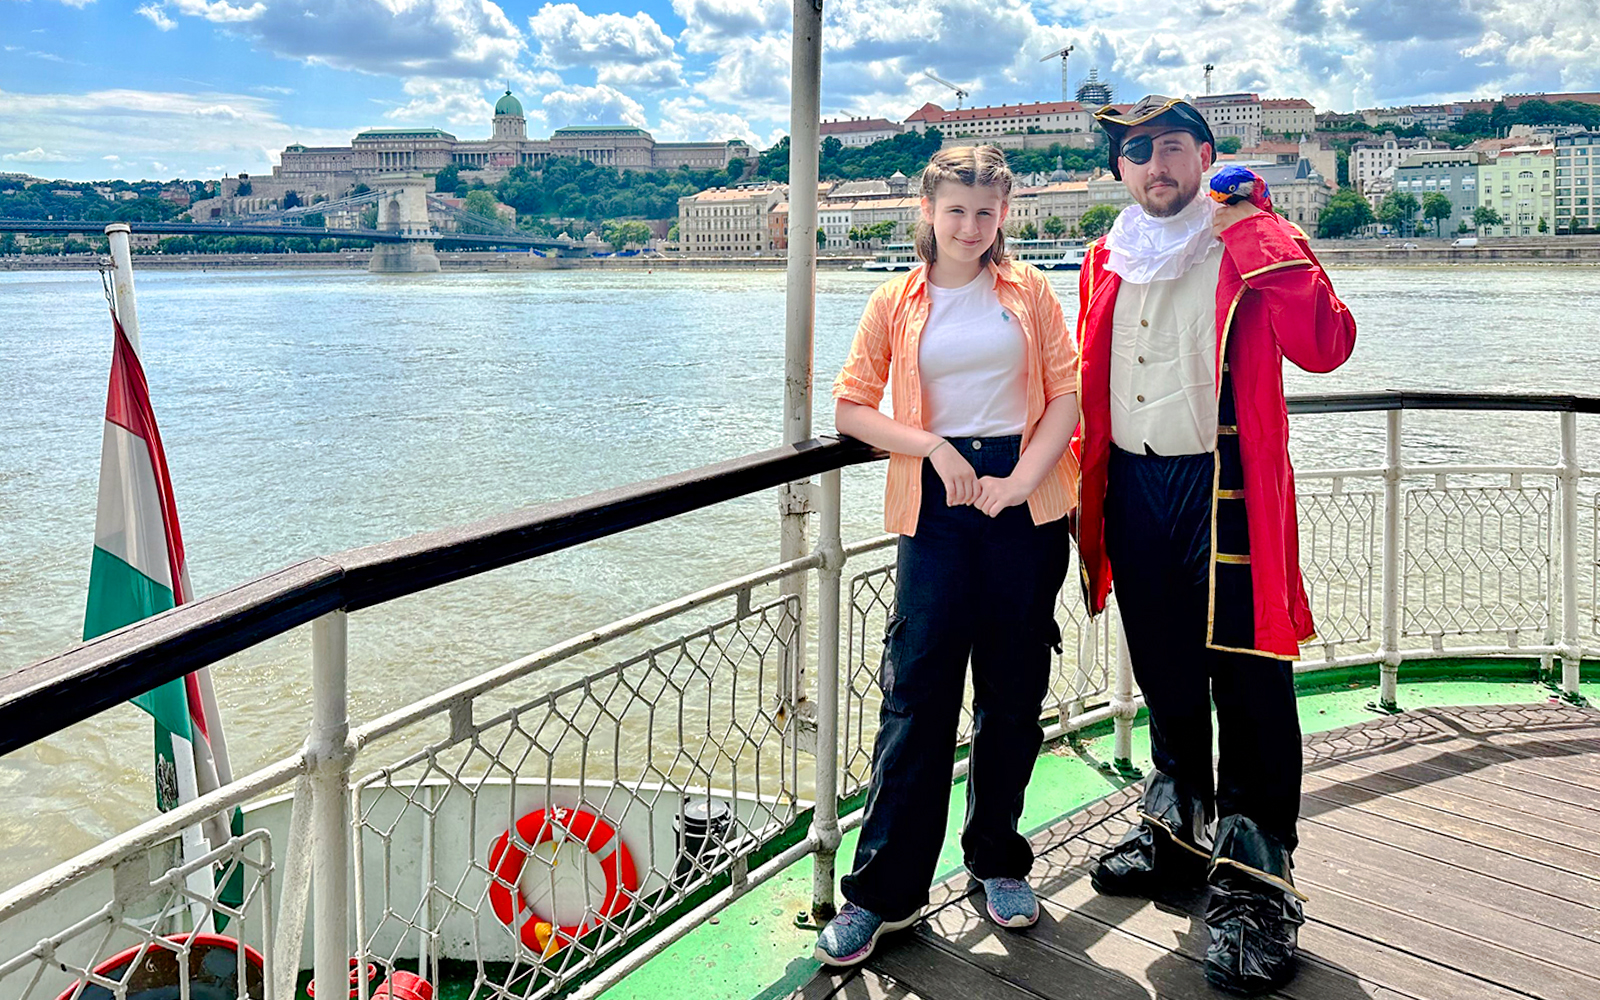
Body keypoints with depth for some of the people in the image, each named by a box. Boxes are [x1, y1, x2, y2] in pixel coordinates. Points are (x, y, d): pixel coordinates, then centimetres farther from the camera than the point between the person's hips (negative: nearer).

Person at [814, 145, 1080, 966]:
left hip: (1024, 500, 1)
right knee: (918, 691, -4)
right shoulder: (898, 303, 7)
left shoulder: (1028, 290, 9)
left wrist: (1020, 478, -10)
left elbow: (1067, 392, 3)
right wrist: (933, 445, -8)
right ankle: (883, 891, 5)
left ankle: (998, 861, 25)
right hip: (936, 503, -1)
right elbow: (850, 407, 5)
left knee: (1013, 689, 8)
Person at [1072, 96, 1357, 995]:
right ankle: (1178, 828, 35)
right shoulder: (1107, 262, 12)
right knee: (1165, 673, 17)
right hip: (1131, 485, 5)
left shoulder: (1252, 246, -3)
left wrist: (1253, 231, -18)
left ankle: (1255, 884, 6)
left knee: (1247, 680, -5)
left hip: (1226, 486, -5)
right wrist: (1082, 478, 14)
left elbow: (1326, 346, -18)